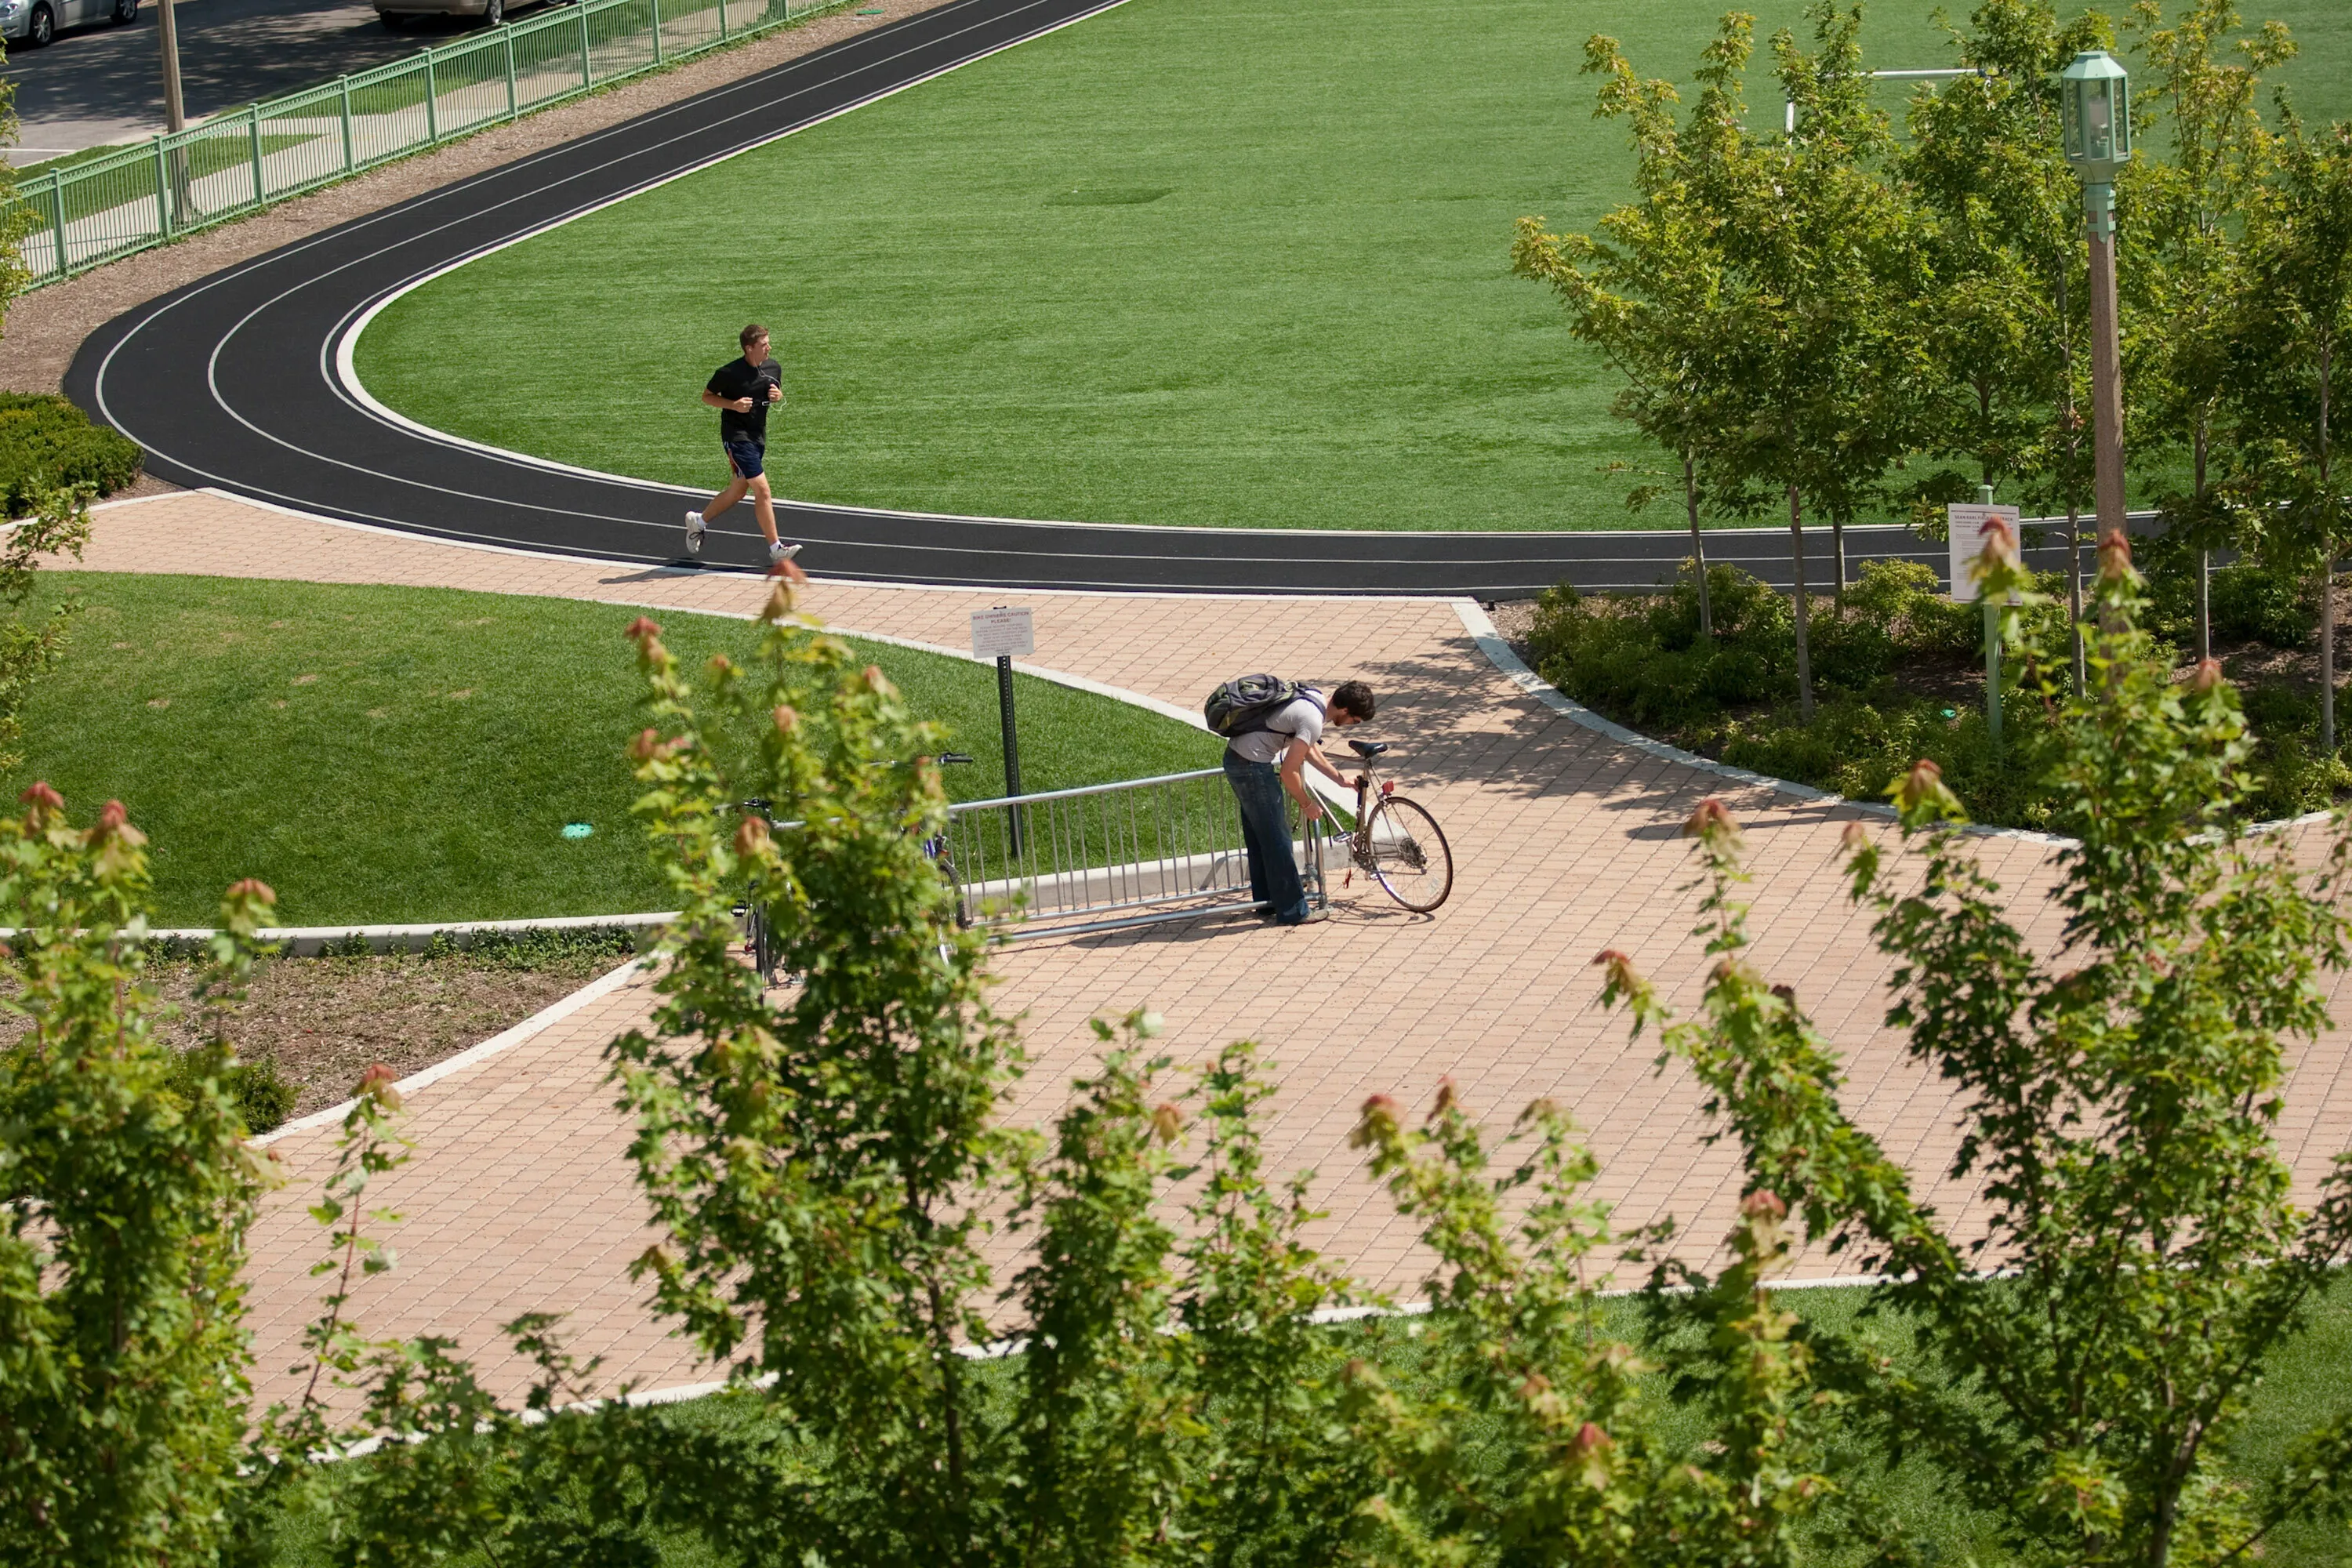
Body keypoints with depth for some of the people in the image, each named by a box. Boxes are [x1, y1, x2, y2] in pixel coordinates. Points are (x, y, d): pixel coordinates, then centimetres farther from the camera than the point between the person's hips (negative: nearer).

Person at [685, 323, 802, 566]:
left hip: (758, 435, 8)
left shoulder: (772, 368, 3)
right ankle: (776, 549, -9)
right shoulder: (729, 373, -16)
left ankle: (698, 521, 41)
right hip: (736, 435, -8)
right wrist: (733, 405, -20)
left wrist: (777, 396, -6)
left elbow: (778, 394, 19)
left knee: (738, 491, 19)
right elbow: (707, 396, -5)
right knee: (763, 491, -13)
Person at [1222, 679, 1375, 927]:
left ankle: (1267, 900, 33)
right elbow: (1288, 773, -21)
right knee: (1277, 840, 0)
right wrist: (1308, 805, -6)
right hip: (1252, 766, -10)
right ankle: (1293, 911, 7)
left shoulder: (1314, 697, 7)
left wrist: (1340, 780, 24)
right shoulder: (1313, 720, -22)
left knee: (1258, 837, 21)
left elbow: (1309, 750, 23)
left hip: (1236, 756, 10)